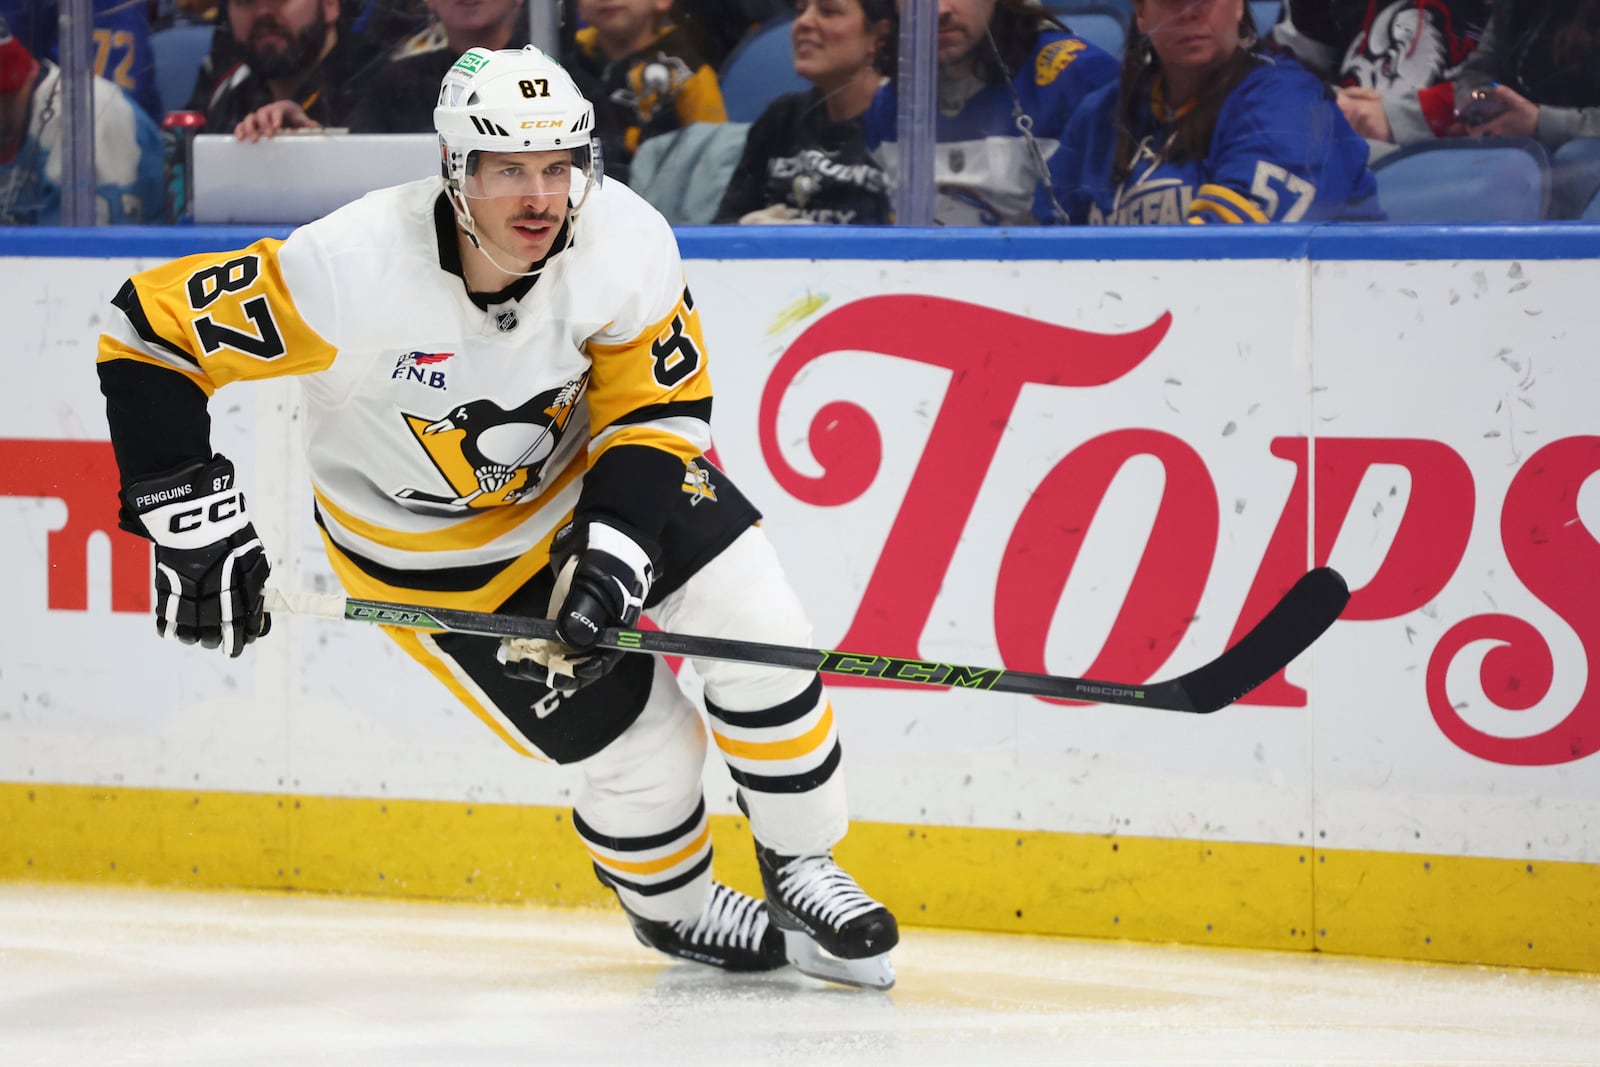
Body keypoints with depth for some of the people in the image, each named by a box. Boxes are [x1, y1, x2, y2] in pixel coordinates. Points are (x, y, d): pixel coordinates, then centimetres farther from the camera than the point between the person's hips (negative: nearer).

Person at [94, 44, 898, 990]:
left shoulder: (628, 245, -25)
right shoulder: (356, 270, -34)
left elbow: (658, 407, -11)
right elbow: (150, 329, -27)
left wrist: (617, 543, -25)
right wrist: (190, 514, -29)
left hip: (584, 464, 3)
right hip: (429, 544, -3)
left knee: (755, 623, -15)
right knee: (641, 745, -6)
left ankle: (802, 870, 9)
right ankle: (671, 908, 27)